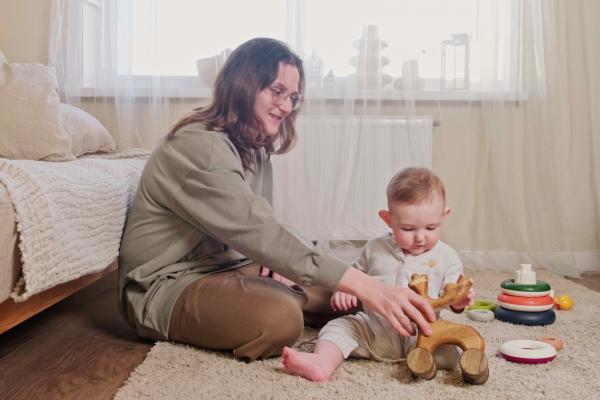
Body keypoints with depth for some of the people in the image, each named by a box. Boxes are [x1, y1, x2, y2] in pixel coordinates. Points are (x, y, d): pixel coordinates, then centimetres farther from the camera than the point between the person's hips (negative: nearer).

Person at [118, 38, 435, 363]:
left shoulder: (255, 147, 8)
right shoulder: (196, 146, -23)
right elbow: (255, 230, -34)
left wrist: (273, 263, -12)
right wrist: (361, 283, -39)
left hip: (226, 267, 9)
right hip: (166, 285, -8)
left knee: (338, 290, 0)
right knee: (280, 317, -33)